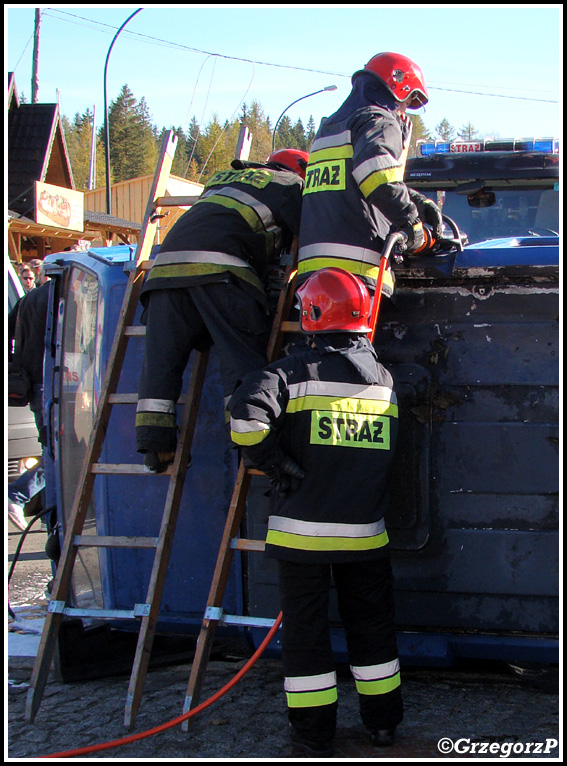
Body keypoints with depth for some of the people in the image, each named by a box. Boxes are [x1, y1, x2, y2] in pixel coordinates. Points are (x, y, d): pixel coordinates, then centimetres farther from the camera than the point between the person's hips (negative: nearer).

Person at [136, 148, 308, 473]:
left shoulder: (223, 179, 37)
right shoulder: (289, 184, 18)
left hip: (168, 260, 6)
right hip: (219, 267, -6)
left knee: (163, 355, 3)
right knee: (243, 352, -7)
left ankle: (154, 443, -3)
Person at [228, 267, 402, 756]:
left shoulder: (295, 372, -9)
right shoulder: (385, 380, 7)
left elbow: (246, 414, -25)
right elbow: (386, 457, 12)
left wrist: (270, 462, -13)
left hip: (302, 529, -4)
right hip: (365, 531, 4)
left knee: (306, 627, 8)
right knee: (372, 624, 18)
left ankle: (315, 731, 13)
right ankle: (382, 719, 28)